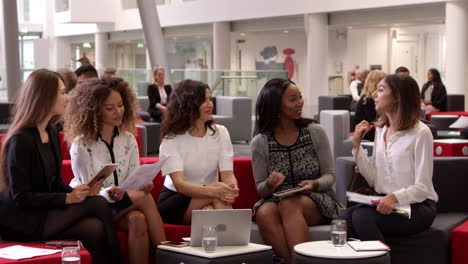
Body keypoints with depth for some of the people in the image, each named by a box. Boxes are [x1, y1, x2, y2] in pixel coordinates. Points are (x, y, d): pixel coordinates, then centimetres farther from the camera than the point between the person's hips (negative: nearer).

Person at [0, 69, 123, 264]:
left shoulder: (52, 134, 10)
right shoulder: (21, 140, -16)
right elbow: (20, 197, -17)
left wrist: (79, 192, -6)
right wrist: (68, 198, -19)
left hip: (44, 212, 7)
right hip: (22, 222, -7)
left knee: (95, 229, -21)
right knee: (98, 204, -18)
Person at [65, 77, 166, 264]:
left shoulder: (129, 140, 3)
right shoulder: (81, 145, -12)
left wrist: (143, 184, -22)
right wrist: (109, 194, -34)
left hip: (122, 204, 4)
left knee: (138, 219, -30)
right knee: (144, 198, -26)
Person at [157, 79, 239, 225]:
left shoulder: (220, 133, 3)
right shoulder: (172, 138, -9)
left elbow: (228, 174, -8)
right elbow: (179, 183, -22)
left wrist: (232, 189, -34)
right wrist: (212, 190, -42)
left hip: (208, 198, 2)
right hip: (174, 200, -2)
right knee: (216, 196, -31)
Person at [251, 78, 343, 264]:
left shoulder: (315, 132, 1)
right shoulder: (260, 142, 1)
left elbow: (330, 175, 3)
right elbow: (260, 189, 4)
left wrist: (315, 184, -20)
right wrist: (269, 184, -20)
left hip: (317, 201, -1)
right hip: (276, 201, 1)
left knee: (289, 205, -35)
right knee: (263, 213, -34)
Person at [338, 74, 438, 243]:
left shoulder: (420, 133, -9)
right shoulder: (381, 129, 13)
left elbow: (422, 188, -11)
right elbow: (374, 180, 8)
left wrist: (395, 197, -29)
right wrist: (356, 144, 3)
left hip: (417, 206, -5)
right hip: (386, 203, 6)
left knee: (362, 216, -30)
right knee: (344, 218, -24)